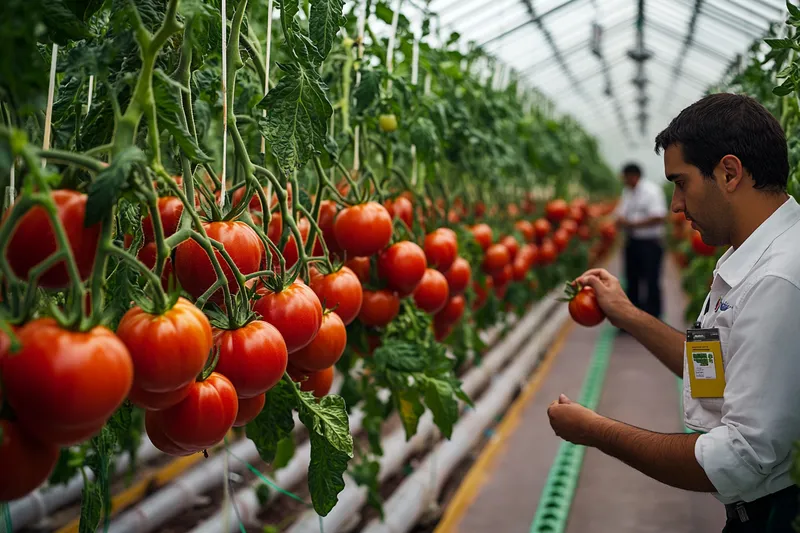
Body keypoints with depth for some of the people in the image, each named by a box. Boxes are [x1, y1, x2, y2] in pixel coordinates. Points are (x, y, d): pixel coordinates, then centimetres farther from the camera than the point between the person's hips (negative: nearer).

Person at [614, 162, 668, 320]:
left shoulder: (652, 191, -11)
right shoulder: (627, 193, 12)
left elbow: (658, 218, -20)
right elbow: (621, 214, 16)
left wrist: (633, 224, -20)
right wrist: (621, 221, -9)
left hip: (650, 243, -7)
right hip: (632, 242, 7)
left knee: (651, 282, -4)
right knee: (632, 280, 13)